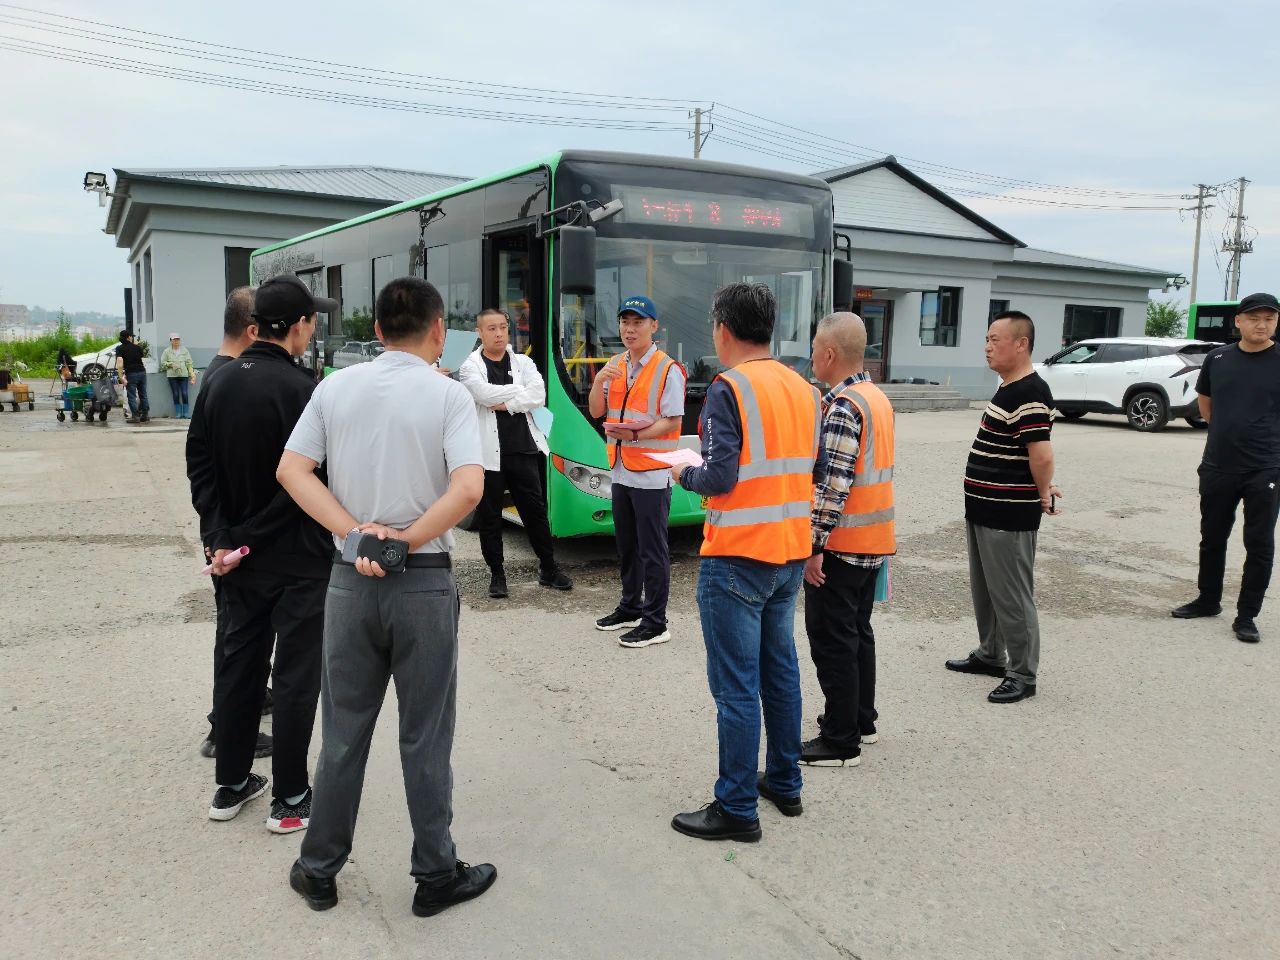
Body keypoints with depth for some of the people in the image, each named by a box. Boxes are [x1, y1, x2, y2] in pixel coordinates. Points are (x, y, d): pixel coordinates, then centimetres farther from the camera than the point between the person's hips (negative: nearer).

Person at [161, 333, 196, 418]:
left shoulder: (184, 350, 10)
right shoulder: (167, 351, 7)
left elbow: (189, 363, 7)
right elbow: (162, 363, 7)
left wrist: (192, 374, -1)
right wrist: (171, 364, -9)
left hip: (183, 375, 0)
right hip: (172, 375, 0)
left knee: (184, 394, -5)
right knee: (176, 395, 1)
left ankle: (185, 413, 1)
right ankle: (178, 414, 6)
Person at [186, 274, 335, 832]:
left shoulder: (218, 384, 5)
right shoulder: (300, 389, -18)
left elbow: (200, 466, 3)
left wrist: (223, 536, -3)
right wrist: (246, 540, -11)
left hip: (237, 556, 7)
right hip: (297, 560, -7)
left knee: (238, 665, 17)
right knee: (295, 676, 4)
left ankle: (230, 785, 29)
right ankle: (290, 799, 14)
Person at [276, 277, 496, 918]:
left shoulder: (336, 387, 2)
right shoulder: (448, 394, -9)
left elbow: (291, 470, -2)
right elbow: (468, 489, -21)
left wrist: (357, 534, -8)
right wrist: (408, 541, -12)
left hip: (351, 579, 3)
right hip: (424, 583, -3)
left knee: (343, 732, 16)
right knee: (425, 738, 9)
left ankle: (319, 870, 29)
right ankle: (436, 876, 23)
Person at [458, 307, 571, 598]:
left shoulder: (523, 363, 11)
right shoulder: (470, 367, 2)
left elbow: (539, 396, -5)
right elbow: (485, 394, -18)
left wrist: (505, 403, -13)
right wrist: (521, 391, -8)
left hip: (524, 450, 2)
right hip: (489, 453, -2)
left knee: (535, 510, 8)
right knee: (489, 517, 5)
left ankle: (548, 568, 21)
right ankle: (497, 573, 18)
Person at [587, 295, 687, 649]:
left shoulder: (667, 369, -11)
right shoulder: (615, 366, 11)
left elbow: (673, 421, -14)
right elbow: (596, 411, 10)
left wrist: (636, 434, -27)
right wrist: (599, 380, -8)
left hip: (652, 473, -7)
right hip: (621, 470, 8)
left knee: (652, 550, -1)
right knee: (626, 546, 18)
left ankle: (655, 623, 7)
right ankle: (630, 607, 33)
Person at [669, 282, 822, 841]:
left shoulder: (729, 388, -15)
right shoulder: (803, 388, 8)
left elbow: (719, 478, -21)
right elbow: (809, 468, 14)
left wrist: (683, 474, -2)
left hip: (737, 558, -8)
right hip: (791, 553, 8)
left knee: (736, 686, 0)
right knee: (780, 670, 19)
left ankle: (737, 810, 10)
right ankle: (784, 783, 32)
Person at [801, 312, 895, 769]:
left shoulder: (843, 406, -20)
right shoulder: (878, 398, 11)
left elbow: (833, 484, -24)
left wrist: (814, 544, -21)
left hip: (841, 544, -10)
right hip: (873, 542, 10)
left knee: (832, 639, 0)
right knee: (857, 631, 20)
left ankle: (841, 742, 9)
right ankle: (861, 719, 32)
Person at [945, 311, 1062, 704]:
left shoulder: (1030, 393, -19)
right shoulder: (1009, 389, 13)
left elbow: (1042, 454, -25)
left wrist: (1044, 496, -10)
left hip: (1009, 516, -10)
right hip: (984, 510, 10)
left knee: (1011, 596, -1)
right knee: (984, 590, 21)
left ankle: (1022, 675, 10)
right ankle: (990, 654, 35)